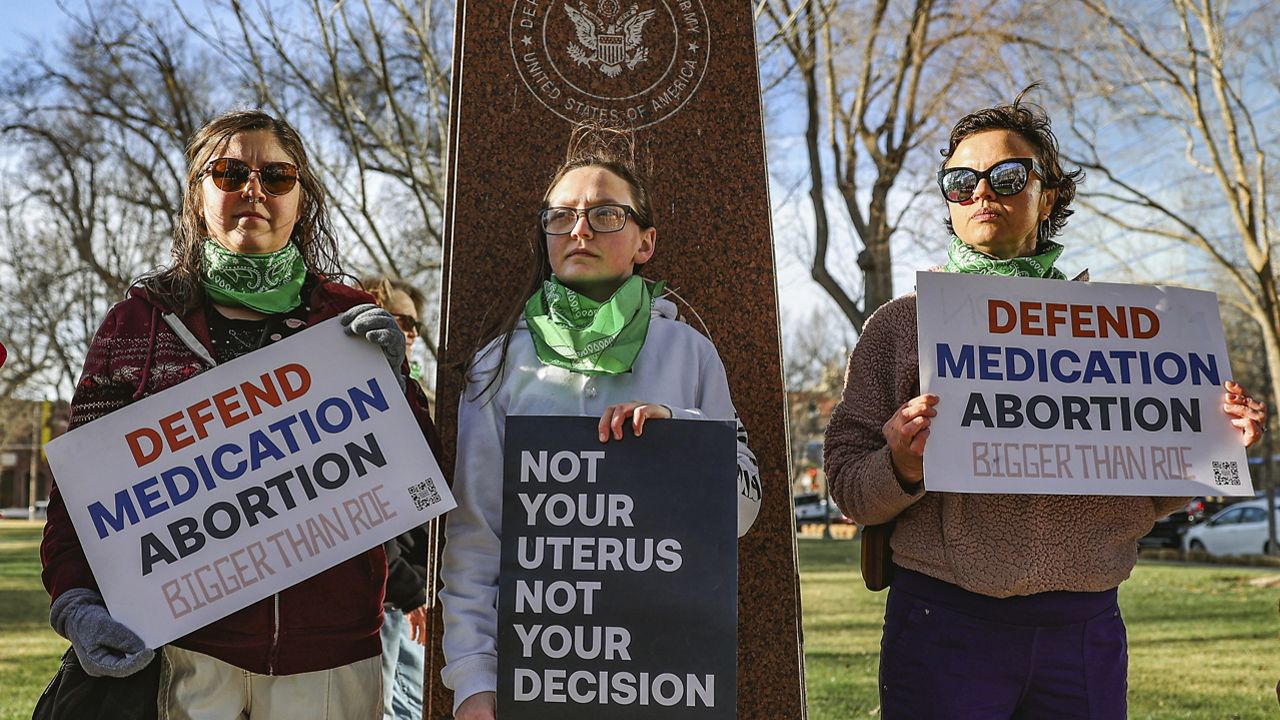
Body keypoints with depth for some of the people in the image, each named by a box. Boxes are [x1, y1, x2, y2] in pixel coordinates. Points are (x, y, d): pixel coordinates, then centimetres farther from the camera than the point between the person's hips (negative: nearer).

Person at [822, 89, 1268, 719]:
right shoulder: (901, 325, 3)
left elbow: (1140, 499, 13)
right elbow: (849, 491, -1)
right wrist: (902, 469, -21)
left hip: (1087, 629, 3)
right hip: (946, 626, -2)